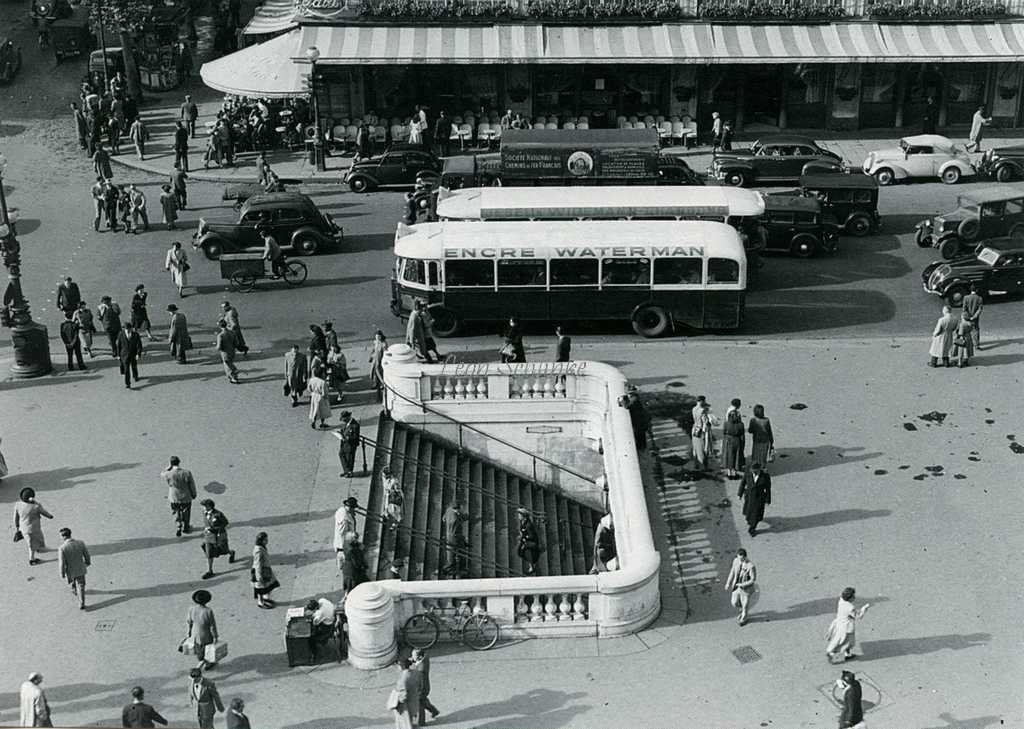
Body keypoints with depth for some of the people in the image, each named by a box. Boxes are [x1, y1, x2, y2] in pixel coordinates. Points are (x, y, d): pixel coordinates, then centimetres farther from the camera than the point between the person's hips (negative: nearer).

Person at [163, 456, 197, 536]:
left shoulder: (168, 474, -23)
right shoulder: (187, 473, -22)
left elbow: (162, 473, 4)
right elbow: (192, 485, -9)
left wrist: (169, 467, -5)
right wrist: (193, 495, 7)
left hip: (174, 498, -1)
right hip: (186, 498, 1)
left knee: (177, 514, 23)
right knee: (186, 513, 24)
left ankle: (178, 529, 19)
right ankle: (186, 527, 41)